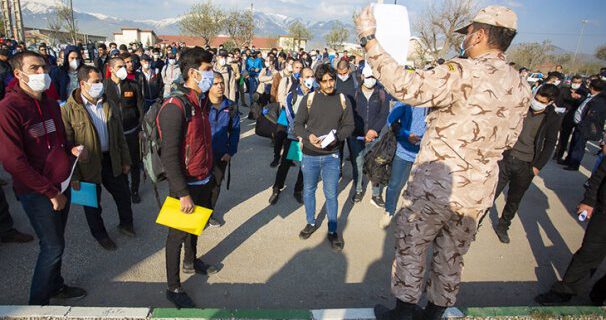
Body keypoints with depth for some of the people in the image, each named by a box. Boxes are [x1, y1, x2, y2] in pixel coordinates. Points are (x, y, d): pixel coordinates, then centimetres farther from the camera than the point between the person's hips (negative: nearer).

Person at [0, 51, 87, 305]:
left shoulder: (51, 104, 8)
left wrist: (72, 149, -3)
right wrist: (51, 193, -17)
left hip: (61, 184, 7)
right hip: (36, 193, -7)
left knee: (55, 242, 19)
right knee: (53, 247, 2)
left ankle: (55, 286, 40)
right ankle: (38, 303, 23)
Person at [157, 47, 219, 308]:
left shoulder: (201, 101, 4)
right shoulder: (175, 107, -23)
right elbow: (169, 156, -25)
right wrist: (183, 194, -26)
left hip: (204, 181, 8)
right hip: (186, 185, -8)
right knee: (178, 233, 9)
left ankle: (191, 261, 50)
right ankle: (174, 288, 28)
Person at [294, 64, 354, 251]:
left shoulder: (343, 100, -1)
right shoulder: (309, 99, -4)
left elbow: (349, 125, 2)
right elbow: (298, 124, 0)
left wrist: (337, 137, -17)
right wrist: (308, 136, -19)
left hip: (331, 156, 0)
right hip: (309, 155, 1)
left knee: (331, 194, 6)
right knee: (309, 190, 15)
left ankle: (332, 231, 25)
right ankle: (311, 223, 38)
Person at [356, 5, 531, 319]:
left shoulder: (464, 73, -20)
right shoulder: (522, 88, 4)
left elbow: (404, 86, -30)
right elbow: (506, 140, 14)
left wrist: (369, 39, -24)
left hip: (434, 184, -6)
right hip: (478, 192, 7)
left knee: (410, 249, 13)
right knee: (451, 257, 21)